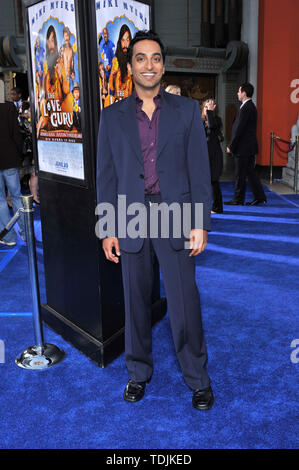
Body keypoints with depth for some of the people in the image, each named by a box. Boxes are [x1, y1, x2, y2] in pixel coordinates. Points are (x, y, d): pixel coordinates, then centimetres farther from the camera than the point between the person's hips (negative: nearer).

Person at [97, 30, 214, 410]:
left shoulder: (187, 110, 5)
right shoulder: (112, 116, 7)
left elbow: (199, 169, 2)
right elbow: (106, 176, 6)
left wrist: (200, 223, -4)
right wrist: (107, 230, 2)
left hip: (175, 218, -1)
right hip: (131, 222, 2)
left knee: (185, 303, 3)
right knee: (136, 302, 12)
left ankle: (197, 379, 23)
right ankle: (138, 373, 32)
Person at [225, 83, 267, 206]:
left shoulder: (246, 108, -17)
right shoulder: (251, 106, 16)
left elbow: (239, 129, -20)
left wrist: (231, 146, -15)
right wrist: (233, 145, 18)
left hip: (243, 147, -10)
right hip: (250, 146, 10)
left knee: (240, 175, -1)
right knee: (251, 172, 13)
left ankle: (238, 199, 8)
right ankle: (260, 197, 15)